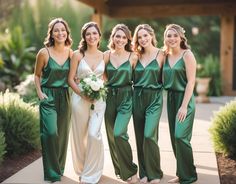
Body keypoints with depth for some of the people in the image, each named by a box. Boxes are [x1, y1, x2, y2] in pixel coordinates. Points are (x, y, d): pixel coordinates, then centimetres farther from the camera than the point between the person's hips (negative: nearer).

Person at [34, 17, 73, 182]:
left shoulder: (70, 53, 2)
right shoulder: (44, 53, -8)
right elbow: (37, 75, 5)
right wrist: (39, 92, -6)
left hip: (65, 97, 4)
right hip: (48, 97, -4)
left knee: (63, 134, 11)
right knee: (51, 133, -14)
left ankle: (60, 168, 29)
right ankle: (52, 173, 0)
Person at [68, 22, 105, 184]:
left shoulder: (104, 56, 5)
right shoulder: (78, 55, -1)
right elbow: (71, 79, -1)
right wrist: (82, 93, -13)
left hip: (98, 100, 0)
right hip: (80, 98, 0)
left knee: (94, 134, -13)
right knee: (79, 136, 7)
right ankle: (81, 169, 29)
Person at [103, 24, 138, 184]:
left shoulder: (133, 57, -2)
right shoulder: (107, 55, 4)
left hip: (126, 98, -4)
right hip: (109, 97, 4)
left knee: (119, 133, -17)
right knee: (111, 134, 8)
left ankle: (130, 171, 0)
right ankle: (119, 169, 26)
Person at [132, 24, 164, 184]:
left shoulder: (161, 55, -3)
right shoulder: (137, 56, 10)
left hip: (154, 99, -4)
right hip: (138, 98, 5)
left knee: (149, 135, -15)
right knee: (140, 137, 7)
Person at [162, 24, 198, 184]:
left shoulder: (187, 54, -9)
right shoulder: (166, 56, 9)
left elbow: (191, 81, -13)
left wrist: (184, 106, -18)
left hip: (185, 99, -6)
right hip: (170, 98, 6)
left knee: (180, 136, -12)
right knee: (174, 138, 9)